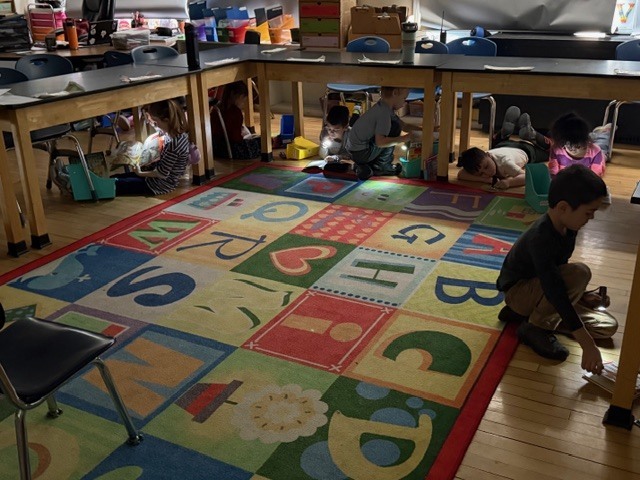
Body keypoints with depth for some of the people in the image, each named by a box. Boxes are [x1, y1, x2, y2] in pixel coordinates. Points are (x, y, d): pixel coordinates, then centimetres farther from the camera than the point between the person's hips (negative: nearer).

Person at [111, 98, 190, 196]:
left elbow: (162, 174, -24)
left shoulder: (173, 143, -32)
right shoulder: (178, 132, -4)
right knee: (114, 178, 10)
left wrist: (140, 173, -8)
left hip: (160, 185, -9)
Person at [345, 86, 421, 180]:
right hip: (360, 153, -10)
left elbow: (404, 126, 17)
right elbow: (380, 142, -26)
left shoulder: (383, 107, 10)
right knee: (394, 127, -11)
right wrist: (402, 139, -19)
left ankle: (363, 166, 18)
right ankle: (382, 166, -1)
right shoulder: (384, 112, -19)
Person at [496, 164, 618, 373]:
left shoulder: (566, 227, -5)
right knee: (579, 272, -32)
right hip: (519, 291, -9)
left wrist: (582, 295, 1)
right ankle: (535, 326, -15)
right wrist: (587, 345, -39)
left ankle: (526, 313, 4)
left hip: (542, 289, 9)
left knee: (608, 326, 0)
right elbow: (555, 292, -38)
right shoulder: (541, 237, -32)